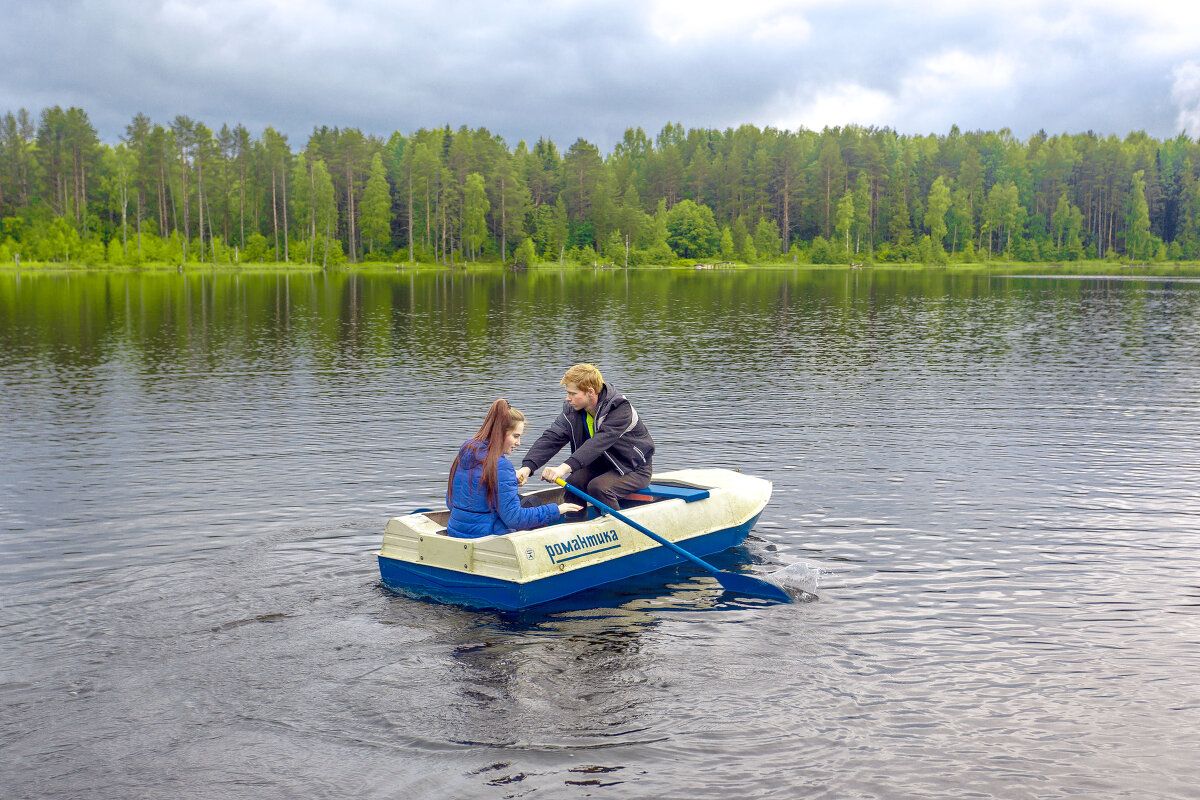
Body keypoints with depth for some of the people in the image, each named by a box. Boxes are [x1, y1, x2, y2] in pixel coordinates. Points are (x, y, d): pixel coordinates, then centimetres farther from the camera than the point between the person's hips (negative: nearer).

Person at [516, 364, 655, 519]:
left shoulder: (620, 408, -29)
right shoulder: (572, 409, -8)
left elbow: (599, 443, -42)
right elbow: (552, 438, -18)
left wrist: (565, 467, -55)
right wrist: (527, 467, -35)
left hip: (635, 470, -6)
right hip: (603, 464, 6)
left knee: (598, 487, -29)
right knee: (573, 482, -19)